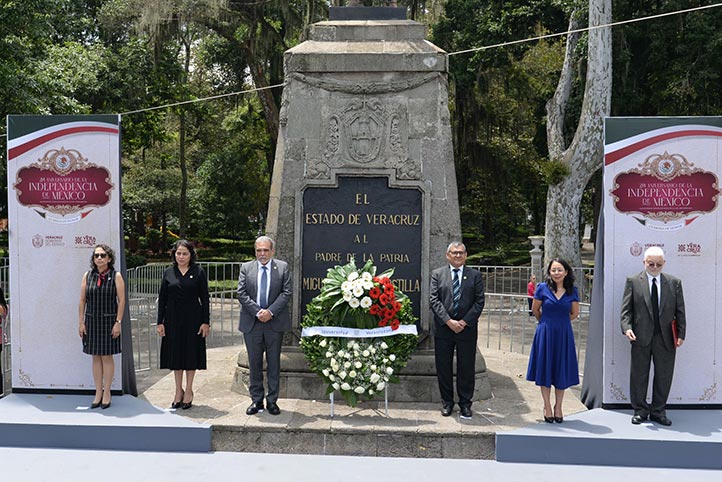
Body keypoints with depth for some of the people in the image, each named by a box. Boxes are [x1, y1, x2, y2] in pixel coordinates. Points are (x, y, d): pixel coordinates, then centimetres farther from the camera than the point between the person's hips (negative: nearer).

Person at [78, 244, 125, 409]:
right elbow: (82, 300, 7)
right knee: (96, 357, 8)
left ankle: (106, 393, 13)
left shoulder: (115, 276, -3)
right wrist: (81, 322, 2)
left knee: (107, 357, 2)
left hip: (108, 321, -3)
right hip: (91, 321, 3)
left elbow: (121, 300, -6)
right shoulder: (87, 276, 6)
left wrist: (118, 322, -11)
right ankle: (98, 393, 16)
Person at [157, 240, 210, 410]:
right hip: (173, 319, 2)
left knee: (191, 353, 5)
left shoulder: (198, 272, -1)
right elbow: (162, 298, 6)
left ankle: (188, 391, 18)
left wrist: (206, 322, -7)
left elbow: (205, 298, -2)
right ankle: (178, 391, 21)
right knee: (175, 353, 8)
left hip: (193, 318, -2)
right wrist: (160, 322, 0)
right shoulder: (168, 273, 5)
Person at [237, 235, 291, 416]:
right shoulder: (246, 268, 4)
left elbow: (286, 293, -4)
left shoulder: (282, 267, 2)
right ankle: (256, 400, 18)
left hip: (275, 322, -1)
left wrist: (270, 311, -14)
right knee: (254, 362, 7)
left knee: (274, 363, 6)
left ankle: (272, 400, 16)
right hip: (252, 322, 1)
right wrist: (257, 312, -13)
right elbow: (241, 294, -2)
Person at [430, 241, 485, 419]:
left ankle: (465, 404, 17)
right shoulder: (437, 274, 5)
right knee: (443, 367, 7)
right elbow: (434, 300, -3)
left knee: (467, 368, 4)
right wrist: (449, 321, -14)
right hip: (443, 329, 0)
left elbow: (479, 301, 0)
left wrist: (464, 322, -11)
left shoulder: (475, 275, 6)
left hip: (467, 329, 0)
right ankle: (447, 402, 21)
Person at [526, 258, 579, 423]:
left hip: (564, 335, 1)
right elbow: (535, 310, 8)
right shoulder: (542, 288, -5)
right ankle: (547, 407, 17)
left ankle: (558, 407, 21)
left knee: (562, 371, 7)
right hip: (545, 334, -1)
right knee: (545, 370, 5)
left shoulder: (572, 291, 0)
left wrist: (559, 322, 11)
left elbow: (574, 314, 13)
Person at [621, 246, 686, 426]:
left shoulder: (674, 282, 7)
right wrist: (627, 327, -14)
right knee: (639, 375, 6)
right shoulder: (633, 281, 2)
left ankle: (658, 411, 21)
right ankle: (640, 410, 19)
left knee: (664, 376, 7)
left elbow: (680, 311, 7)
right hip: (641, 337, -1)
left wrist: (681, 334, 0)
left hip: (666, 338, 2)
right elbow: (626, 309, 0)